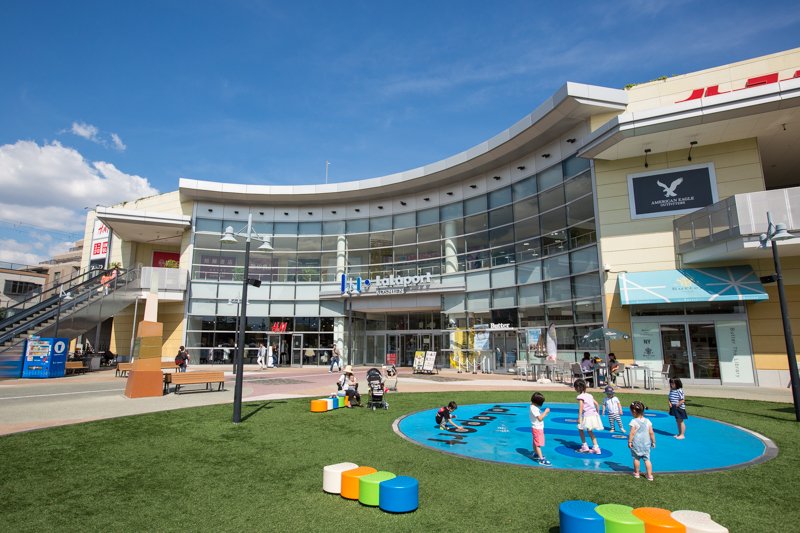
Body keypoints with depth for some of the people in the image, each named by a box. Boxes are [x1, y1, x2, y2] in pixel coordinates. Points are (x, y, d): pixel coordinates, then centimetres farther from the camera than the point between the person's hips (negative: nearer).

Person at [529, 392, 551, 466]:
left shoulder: (535, 407, 7)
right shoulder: (534, 408, -25)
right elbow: (540, 418, -26)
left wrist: (545, 413, 0)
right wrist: (545, 412, -20)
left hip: (539, 428, 10)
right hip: (537, 428, -10)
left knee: (535, 442, 22)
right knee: (538, 444, -8)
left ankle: (536, 454, 36)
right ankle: (541, 460, -8)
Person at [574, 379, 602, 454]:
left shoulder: (580, 396, -10)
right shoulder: (589, 395, 13)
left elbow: (581, 407, -17)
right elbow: (596, 404, 15)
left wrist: (579, 417, -16)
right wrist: (597, 412, 26)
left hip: (587, 416, -8)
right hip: (594, 415, 8)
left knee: (580, 429, 9)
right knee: (589, 431, 19)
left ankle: (584, 446, 9)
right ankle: (595, 447, 18)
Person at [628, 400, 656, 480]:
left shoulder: (634, 421, -14)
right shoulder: (648, 421, -1)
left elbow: (632, 433, -15)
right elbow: (651, 433, 2)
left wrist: (629, 441, -6)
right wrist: (653, 441, 15)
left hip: (636, 444, -4)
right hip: (646, 444, 4)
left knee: (636, 458, 10)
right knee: (647, 459, 8)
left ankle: (636, 473, 23)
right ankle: (650, 475, 9)